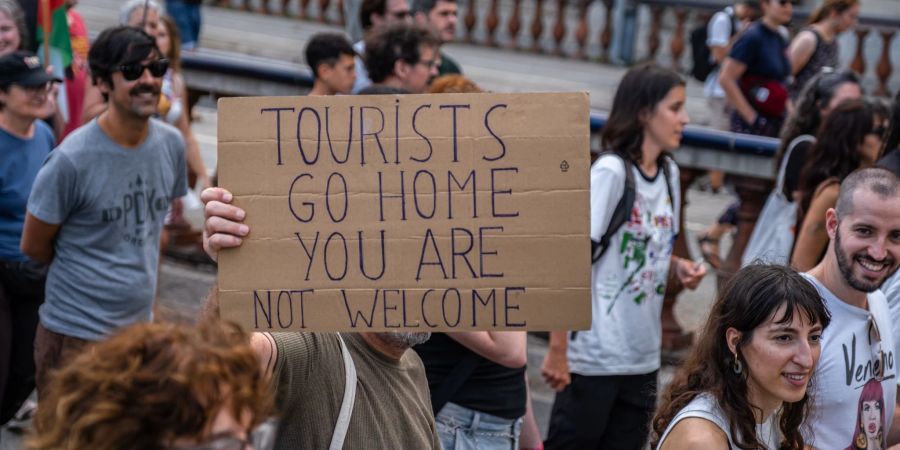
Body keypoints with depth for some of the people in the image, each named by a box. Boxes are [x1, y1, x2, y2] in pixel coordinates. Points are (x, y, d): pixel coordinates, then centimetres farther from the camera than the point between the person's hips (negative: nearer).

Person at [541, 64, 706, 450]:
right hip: (594, 358, -7)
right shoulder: (611, 172, -14)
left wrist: (678, 268, -2)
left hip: (643, 359, 7)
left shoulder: (669, 174, 9)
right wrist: (557, 350, -19)